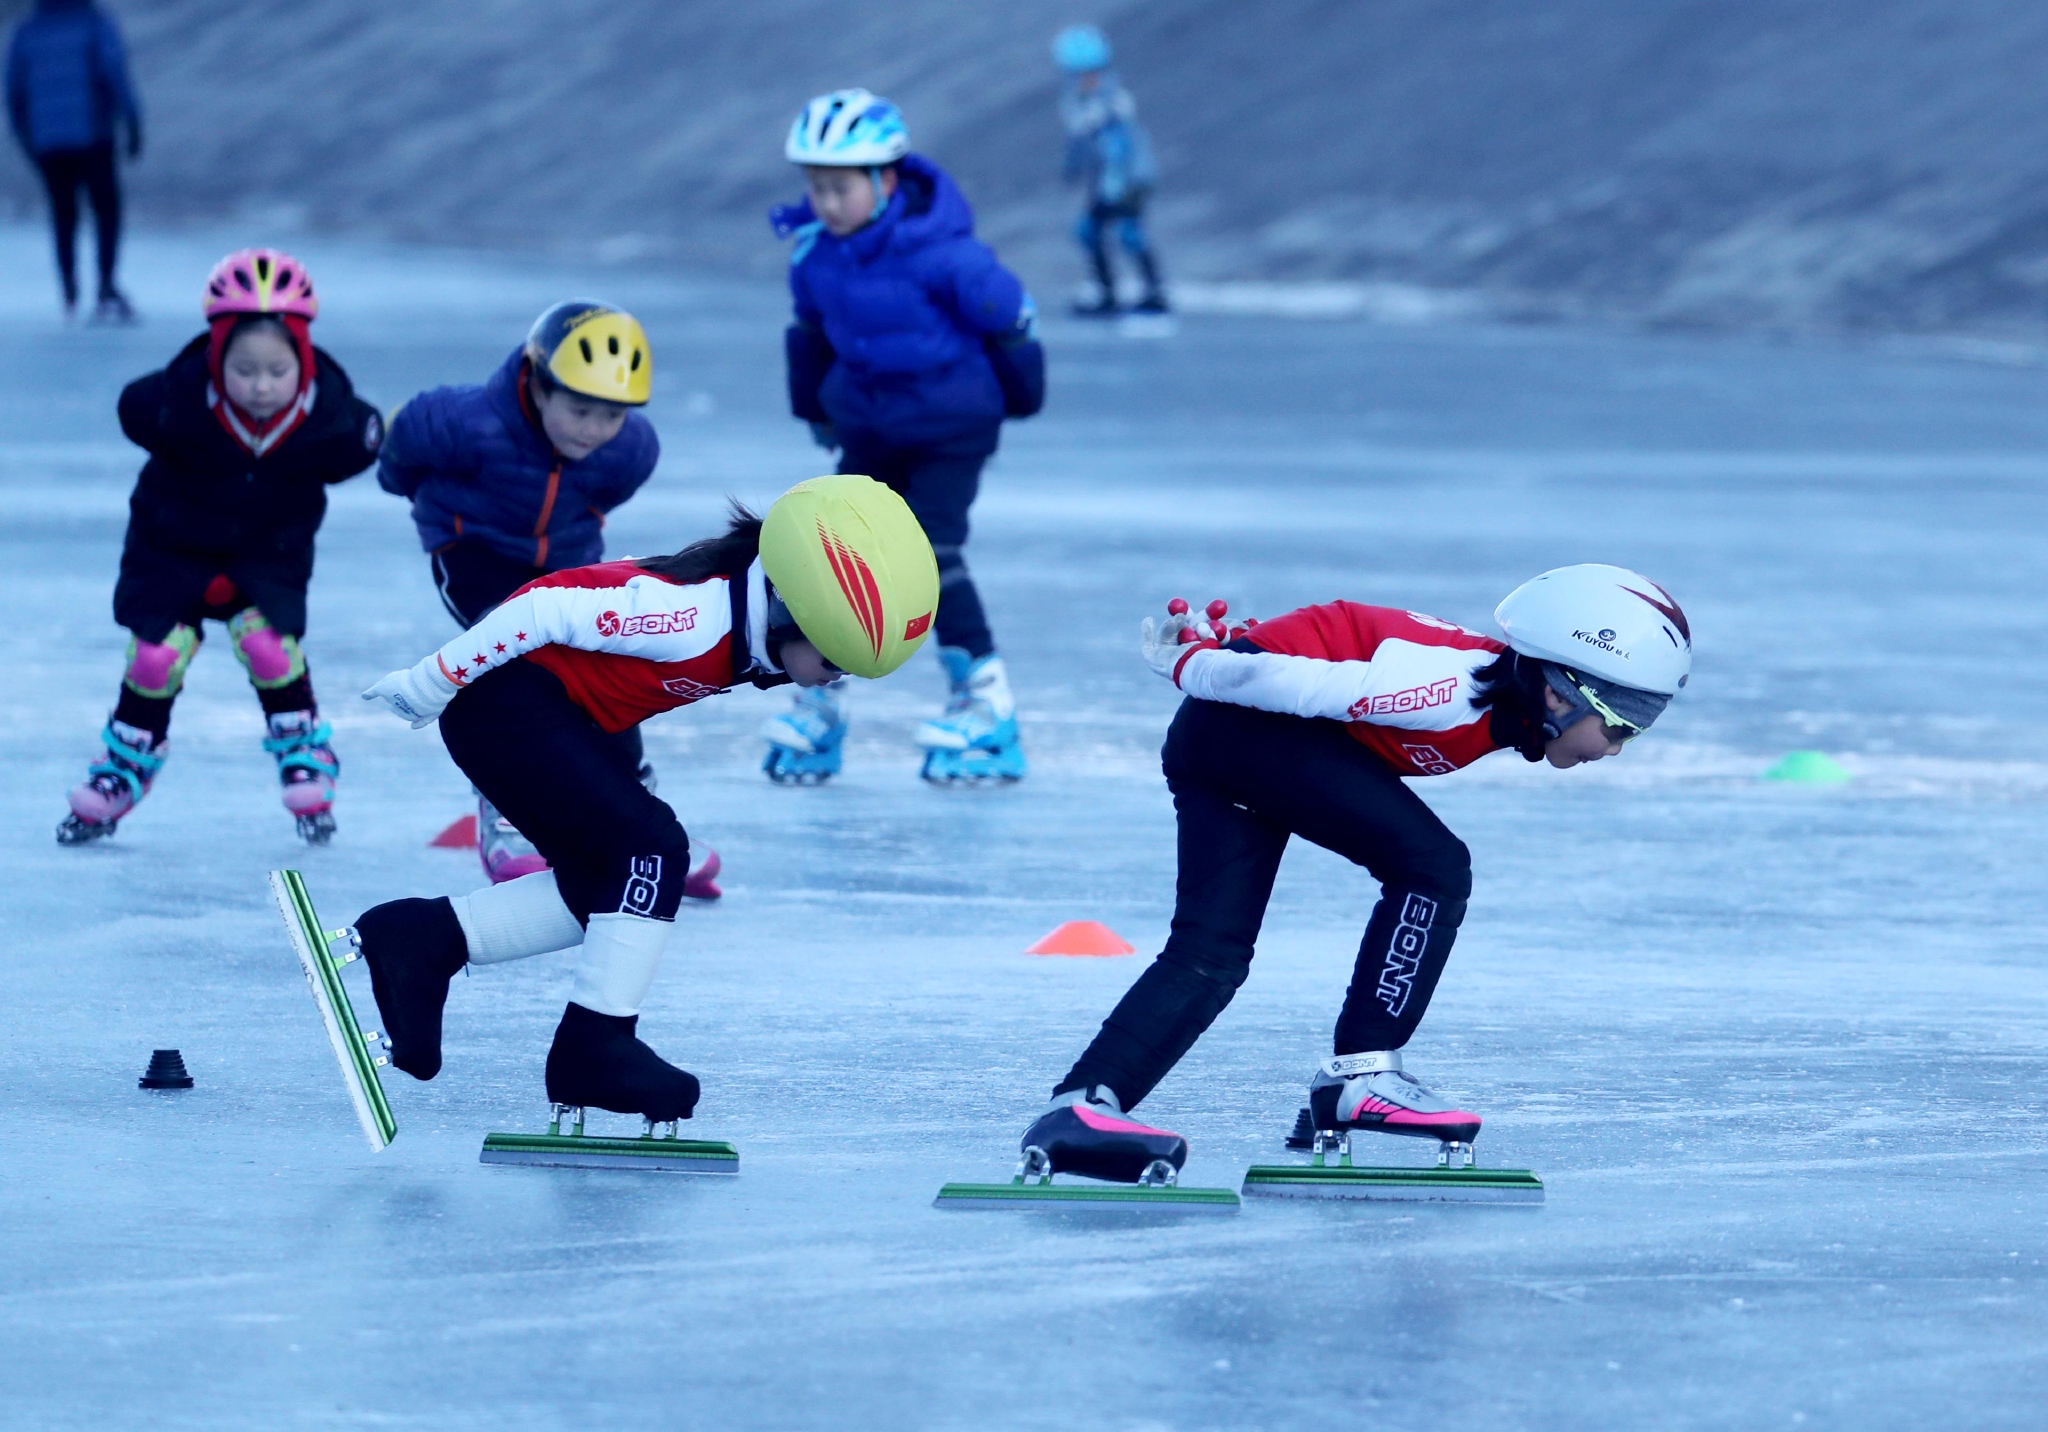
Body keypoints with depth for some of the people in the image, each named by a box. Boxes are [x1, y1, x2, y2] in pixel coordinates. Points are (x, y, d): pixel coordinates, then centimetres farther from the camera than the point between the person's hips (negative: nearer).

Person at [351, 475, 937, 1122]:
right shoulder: (695, 620, -28)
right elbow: (544, 607, -27)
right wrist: (430, 685, -19)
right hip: (504, 699, -10)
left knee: (603, 887, 8)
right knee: (653, 849, -15)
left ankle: (424, 940, 8)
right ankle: (596, 1047, -11)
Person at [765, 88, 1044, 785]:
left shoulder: (941, 253, -26)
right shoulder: (815, 252, -7)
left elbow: (1010, 320, -13)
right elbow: (813, 329, 13)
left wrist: (1013, 400, 1)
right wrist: (816, 408, 23)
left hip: (951, 425, -6)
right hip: (868, 425, 6)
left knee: (929, 552, -15)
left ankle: (986, 702, -3)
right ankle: (818, 703, 14)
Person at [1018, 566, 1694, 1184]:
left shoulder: (1504, 697, 7)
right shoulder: (1460, 692, -25)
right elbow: (1295, 681, -24)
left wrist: (1202, 656, 14)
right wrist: (1192, 665, -9)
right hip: (1255, 721, -10)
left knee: (1213, 954, 1)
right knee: (1432, 865, -13)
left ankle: (1080, 1104, -8)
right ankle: (1360, 1074, -9)